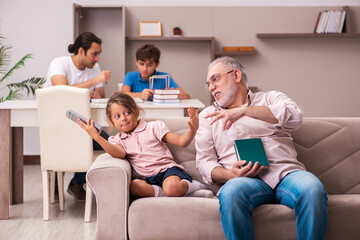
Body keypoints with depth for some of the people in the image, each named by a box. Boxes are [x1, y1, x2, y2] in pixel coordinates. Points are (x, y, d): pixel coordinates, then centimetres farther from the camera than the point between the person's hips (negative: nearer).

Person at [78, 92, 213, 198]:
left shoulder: (153, 127, 12)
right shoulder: (117, 140, 17)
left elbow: (182, 142, 5)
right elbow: (120, 154, -10)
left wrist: (192, 131, -17)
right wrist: (96, 137, -20)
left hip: (166, 169, -1)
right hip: (145, 178, 2)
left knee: (172, 187, -36)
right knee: (134, 186, -34)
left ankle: (190, 186, -7)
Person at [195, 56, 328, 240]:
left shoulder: (270, 99, 21)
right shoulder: (208, 115, 25)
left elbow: (295, 116, -3)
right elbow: (204, 160, 14)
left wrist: (244, 111, -13)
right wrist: (229, 175, -10)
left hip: (286, 171, 0)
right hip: (245, 179, 0)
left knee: (313, 189, -34)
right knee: (231, 193, -37)